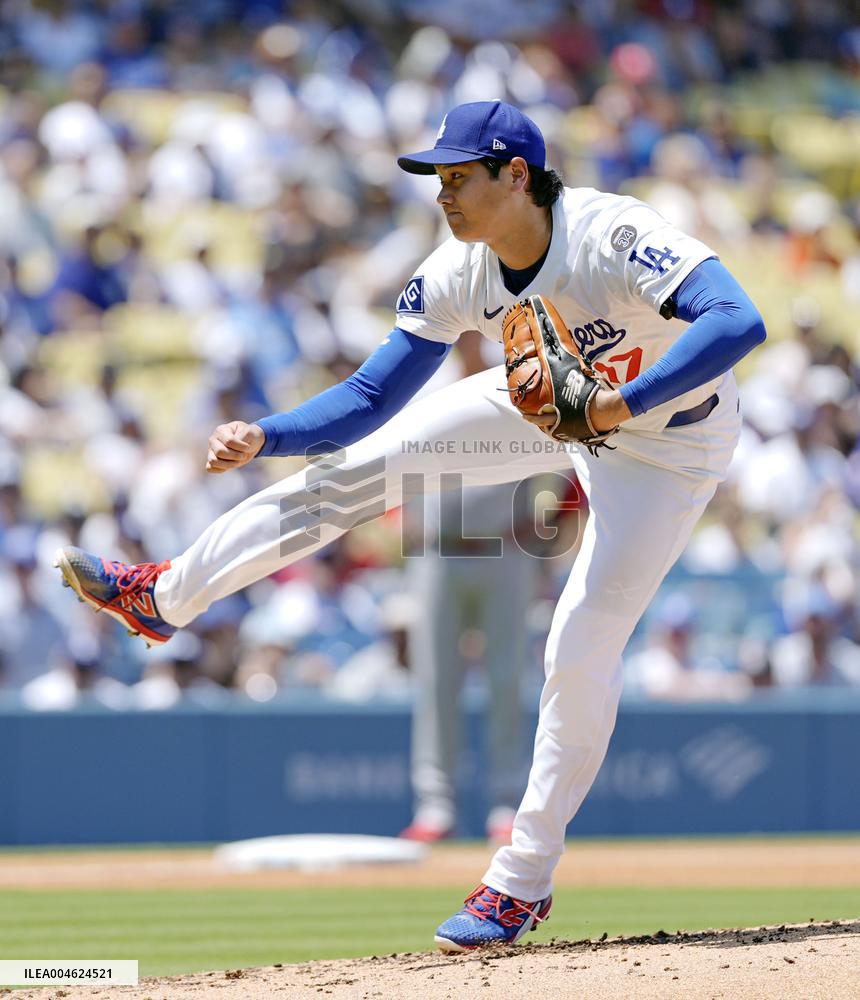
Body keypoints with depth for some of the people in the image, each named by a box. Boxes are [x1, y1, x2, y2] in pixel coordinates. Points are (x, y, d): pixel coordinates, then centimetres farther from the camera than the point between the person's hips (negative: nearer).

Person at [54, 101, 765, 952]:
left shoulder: (611, 237, -37)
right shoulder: (457, 276, -18)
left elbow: (738, 320, -49)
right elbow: (371, 397, -11)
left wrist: (620, 403, -56)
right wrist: (262, 437, -26)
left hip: (668, 431, -6)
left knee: (580, 651, -11)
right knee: (353, 462, 4)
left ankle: (524, 880, 5)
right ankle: (164, 597, 19)